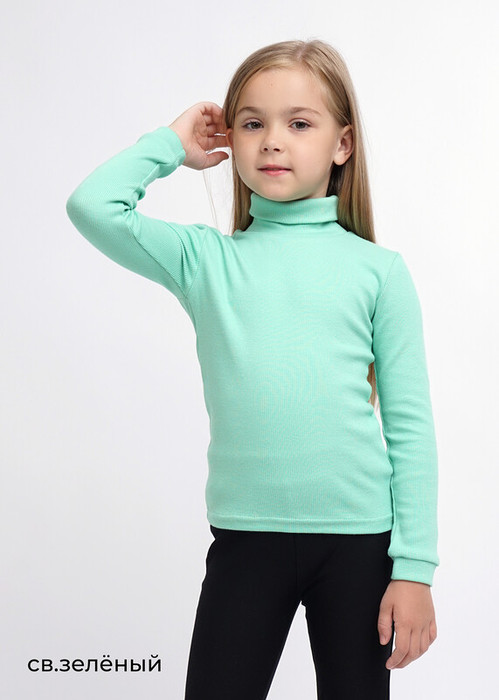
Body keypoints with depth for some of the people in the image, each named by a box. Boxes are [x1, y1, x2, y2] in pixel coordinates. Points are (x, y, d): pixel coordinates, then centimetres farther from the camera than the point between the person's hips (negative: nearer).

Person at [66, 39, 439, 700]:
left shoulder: (378, 269, 2)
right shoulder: (206, 259, 4)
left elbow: (409, 426, 0)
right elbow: (92, 206, -10)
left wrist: (415, 568, -4)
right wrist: (172, 144, 4)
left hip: (358, 535, 0)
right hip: (245, 533, 0)